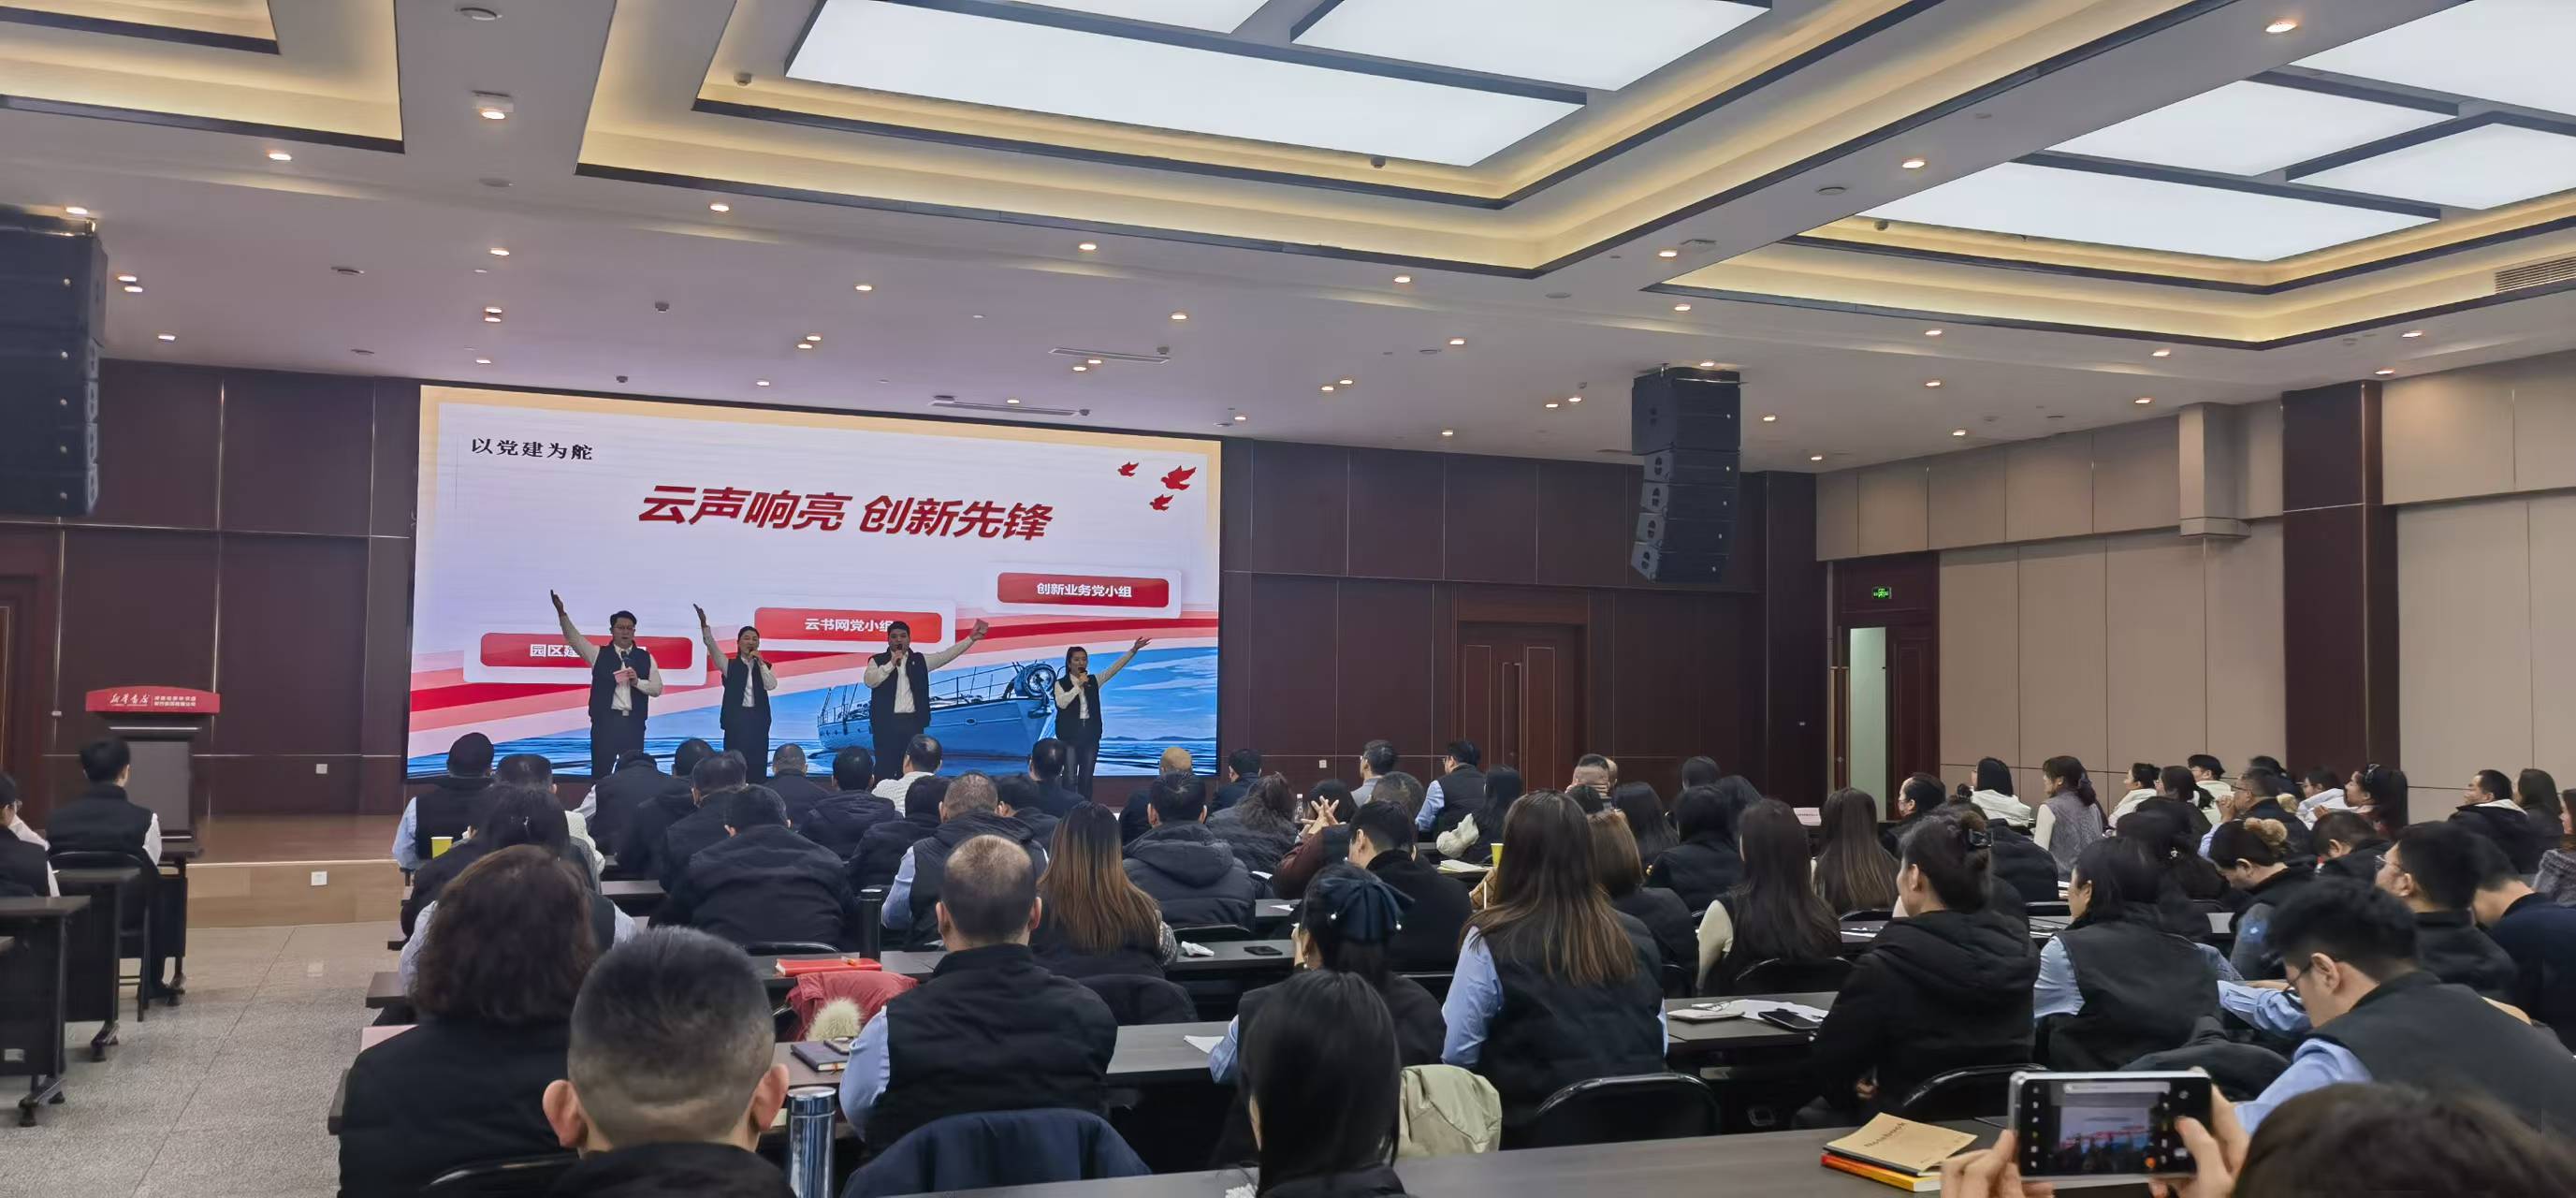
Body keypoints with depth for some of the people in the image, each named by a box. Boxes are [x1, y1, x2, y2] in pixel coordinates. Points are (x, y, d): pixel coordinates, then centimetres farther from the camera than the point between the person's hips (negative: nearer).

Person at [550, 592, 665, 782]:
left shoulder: (645, 657, 8)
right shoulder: (599, 654, 5)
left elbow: (657, 688, 6)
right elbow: (574, 638, -5)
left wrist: (637, 682, -12)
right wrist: (562, 613, -17)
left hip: (633, 723, 1)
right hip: (605, 721, -1)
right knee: (600, 772, 1)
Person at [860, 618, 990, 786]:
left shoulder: (919, 660, 12)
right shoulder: (878, 661, 5)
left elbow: (946, 655, 6)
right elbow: (869, 681, -12)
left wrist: (971, 638, -2)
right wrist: (891, 664, -15)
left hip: (913, 722, 2)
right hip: (886, 723, -2)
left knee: (913, 768, 2)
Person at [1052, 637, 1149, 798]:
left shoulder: (1094, 680, 8)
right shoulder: (1061, 683, -2)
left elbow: (1114, 668, 1)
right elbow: (1061, 703, -18)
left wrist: (1134, 650, -9)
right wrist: (1078, 685, -17)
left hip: (1090, 733, 4)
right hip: (1070, 734, -4)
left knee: (1087, 777, 8)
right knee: (1070, 778, -6)